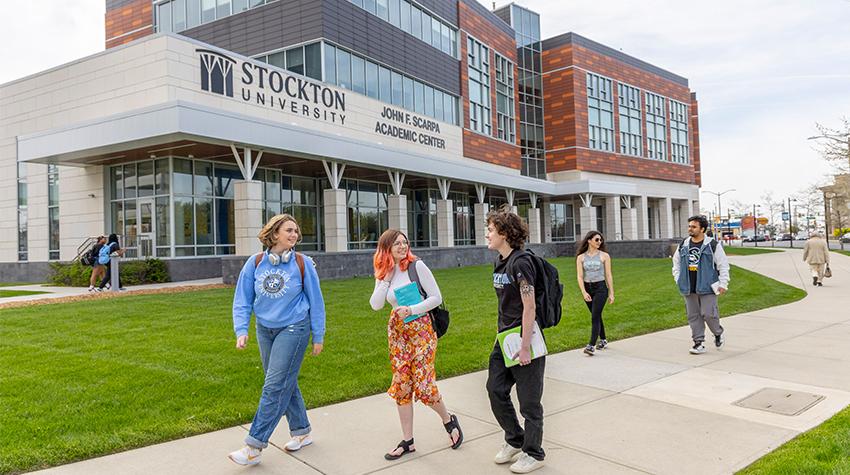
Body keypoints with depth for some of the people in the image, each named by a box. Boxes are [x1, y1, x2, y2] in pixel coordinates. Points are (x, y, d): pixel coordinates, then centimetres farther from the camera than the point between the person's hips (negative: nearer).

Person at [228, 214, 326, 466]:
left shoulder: (303, 263, -9)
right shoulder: (255, 263, -2)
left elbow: (315, 301, -2)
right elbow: (242, 300, 2)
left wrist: (318, 336, 0)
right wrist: (241, 330, -8)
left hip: (293, 329, -4)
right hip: (265, 330, 4)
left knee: (275, 386, -7)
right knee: (286, 384, 13)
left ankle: (254, 446, 0)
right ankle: (302, 432, 30)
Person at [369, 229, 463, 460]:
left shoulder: (417, 266, -9)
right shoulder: (383, 273, 5)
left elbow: (436, 297, -9)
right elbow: (376, 305, -6)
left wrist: (411, 310, -18)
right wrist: (385, 278, -12)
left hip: (421, 328, -5)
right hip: (397, 332, 5)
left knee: (423, 385, -7)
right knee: (401, 386, 6)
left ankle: (449, 421, 23)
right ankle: (407, 441, 18)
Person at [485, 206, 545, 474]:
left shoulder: (520, 263, -18)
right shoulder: (499, 262, 9)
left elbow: (529, 307, -20)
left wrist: (525, 347, -20)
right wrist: (503, 334, 16)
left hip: (524, 339, -9)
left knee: (529, 400, 5)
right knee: (495, 390, 13)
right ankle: (514, 440, 34)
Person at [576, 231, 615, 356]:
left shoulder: (604, 256, -1)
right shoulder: (581, 257, 2)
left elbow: (608, 275, 1)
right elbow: (579, 276, -2)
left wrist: (611, 293, 1)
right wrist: (584, 292, -14)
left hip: (600, 288, -3)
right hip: (587, 288, 3)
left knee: (595, 317, -11)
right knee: (596, 316, 15)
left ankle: (591, 345, -13)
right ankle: (603, 341, 31)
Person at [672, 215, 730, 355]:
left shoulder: (713, 245, -3)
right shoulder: (683, 246, 9)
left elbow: (723, 266, -1)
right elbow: (676, 264, 20)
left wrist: (723, 284, -5)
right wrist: (679, 280, 11)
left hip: (707, 287, -4)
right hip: (689, 288, 5)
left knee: (708, 314, -7)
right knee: (693, 316, 6)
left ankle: (719, 333, 23)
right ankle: (699, 343, 14)